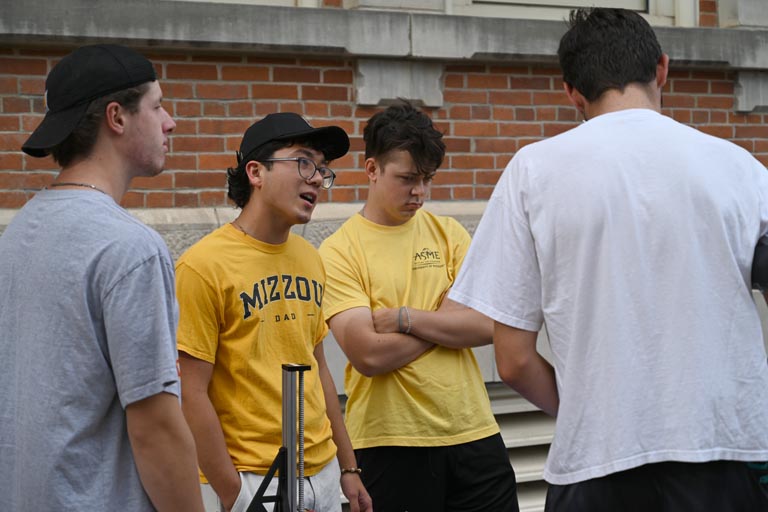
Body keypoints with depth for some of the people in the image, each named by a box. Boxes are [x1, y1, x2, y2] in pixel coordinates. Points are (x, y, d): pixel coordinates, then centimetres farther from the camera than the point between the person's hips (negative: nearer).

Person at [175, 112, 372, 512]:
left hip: (323, 474, 6)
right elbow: (192, 395, -14)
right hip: (252, 479, -6)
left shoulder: (309, 259, 7)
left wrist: (348, 466, 15)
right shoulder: (204, 266, -13)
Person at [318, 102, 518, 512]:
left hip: (472, 432, 4)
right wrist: (448, 318, -7)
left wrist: (404, 318, -13)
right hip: (390, 443, -3)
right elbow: (369, 355, -16)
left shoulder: (448, 233, 7)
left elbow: (488, 326, -4)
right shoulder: (340, 251, -5)